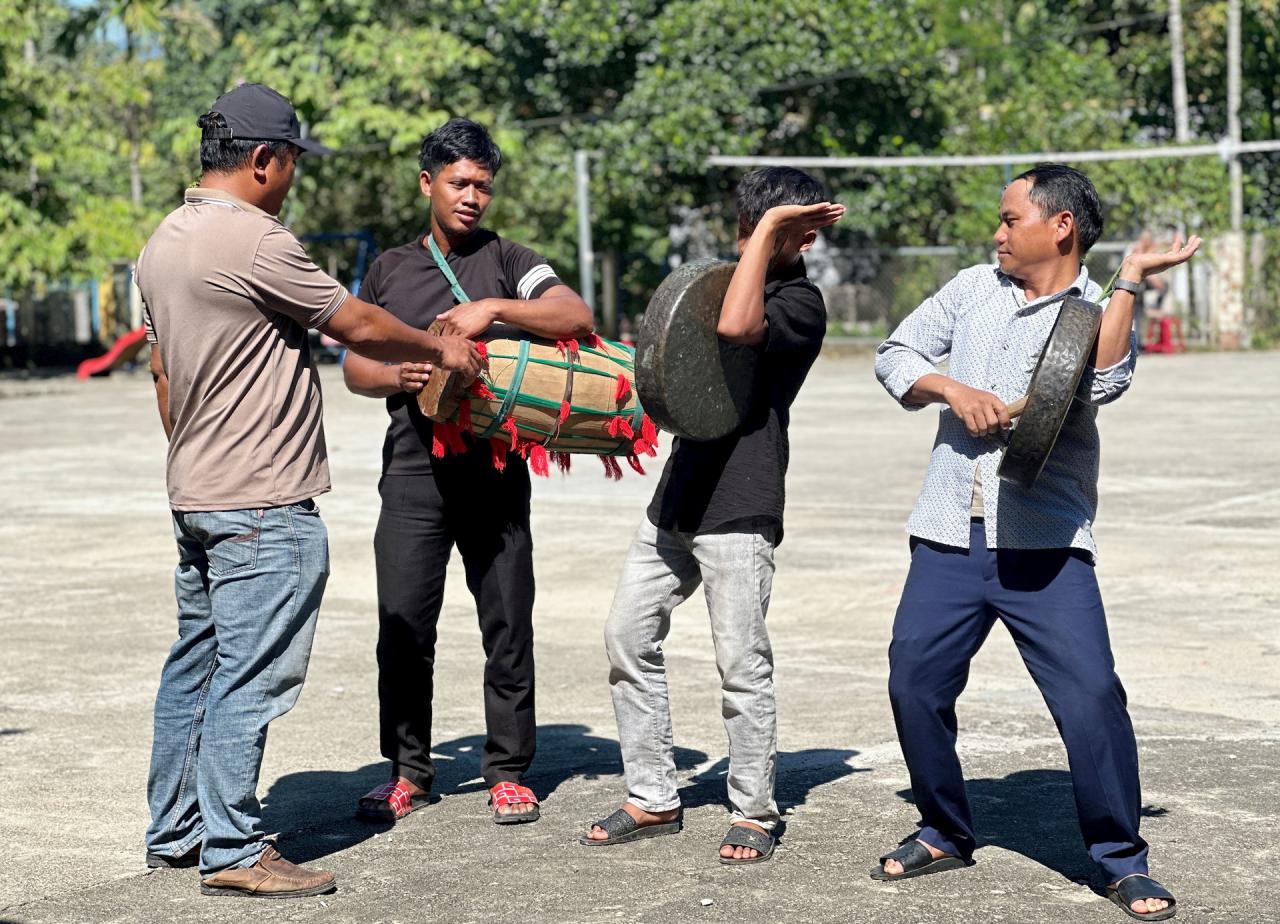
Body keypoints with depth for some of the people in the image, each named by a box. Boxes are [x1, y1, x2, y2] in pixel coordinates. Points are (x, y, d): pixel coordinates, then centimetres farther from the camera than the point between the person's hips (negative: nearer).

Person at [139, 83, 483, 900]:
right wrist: (440, 348, 6)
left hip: (195, 497, 10)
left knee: (195, 666, 15)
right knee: (250, 678, -6)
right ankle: (233, 850, -3)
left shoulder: (164, 242, 12)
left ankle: (175, 831, 23)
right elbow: (359, 327, -10)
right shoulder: (255, 241, -18)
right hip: (263, 509, -10)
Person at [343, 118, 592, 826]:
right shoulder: (389, 270, 15)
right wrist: (398, 375, -7)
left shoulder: (505, 261, 7)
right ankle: (408, 772, 12)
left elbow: (576, 317, -8)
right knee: (403, 627, -1)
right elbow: (354, 367, 15)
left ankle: (507, 773, 12)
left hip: (495, 469, -1)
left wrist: (495, 308, -20)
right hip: (414, 469, 1)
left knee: (507, 623, 1)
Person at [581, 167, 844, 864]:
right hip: (678, 494, 9)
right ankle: (653, 800, 17)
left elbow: (735, 326, -31)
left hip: (739, 509, -9)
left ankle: (753, 814, 9)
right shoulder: (734, 279, 18)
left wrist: (771, 225, -23)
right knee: (628, 638, 8)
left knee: (741, 664, -5)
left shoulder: (800, 303, -9)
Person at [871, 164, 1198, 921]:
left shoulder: (1100, 313, 0)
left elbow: (1102, 383, -21)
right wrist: (953, 390, -6)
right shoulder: (973, 289, 12)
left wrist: (1131, 281, -17)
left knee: (1092, 696, -12)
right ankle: (946, 833, 25)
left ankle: (1122, 862, 3)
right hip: (950, 537, 4)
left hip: (1045, 545, -4)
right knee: (915, 683, 4)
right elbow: (895, 354, 13)